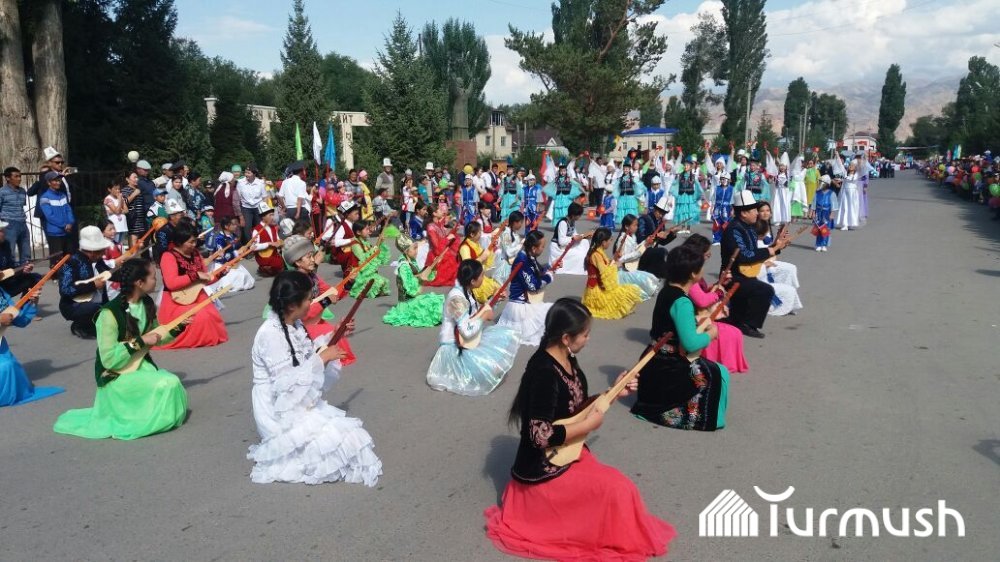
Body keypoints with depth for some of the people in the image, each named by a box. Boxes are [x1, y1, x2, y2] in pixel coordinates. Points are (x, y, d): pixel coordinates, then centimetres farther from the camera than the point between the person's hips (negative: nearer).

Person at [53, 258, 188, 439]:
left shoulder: (147, 304, 0)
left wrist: (177, 328, 1)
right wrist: (140, 341, -26)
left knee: (173, 383, -19)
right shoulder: (110, 313, -22)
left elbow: (154, 338, 15)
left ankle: (137, 408, 8)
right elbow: (108, 359, -24)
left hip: (141, 366, 7)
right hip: (116, 376, -7)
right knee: (164, 386, -28)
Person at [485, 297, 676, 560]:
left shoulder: (568, 361, 1)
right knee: (618, 489, -14)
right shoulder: (545, 372, -28)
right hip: (543, 469, -9)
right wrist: (589, 425, -20)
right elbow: (541, 436, -30)